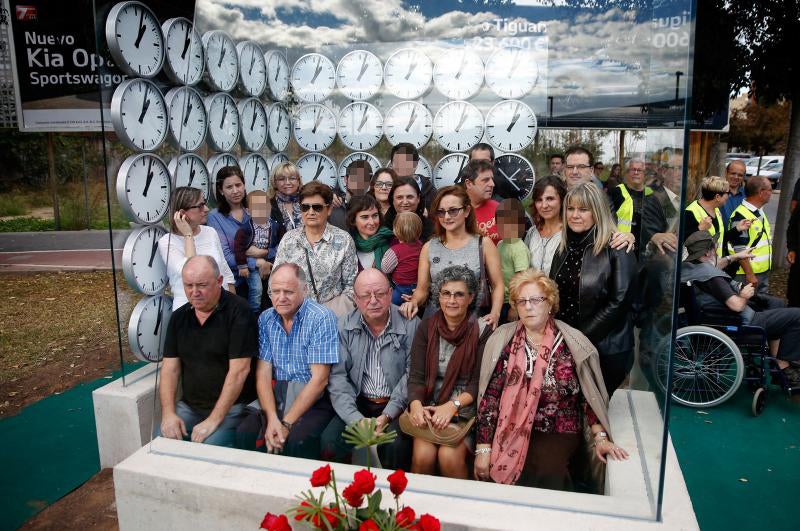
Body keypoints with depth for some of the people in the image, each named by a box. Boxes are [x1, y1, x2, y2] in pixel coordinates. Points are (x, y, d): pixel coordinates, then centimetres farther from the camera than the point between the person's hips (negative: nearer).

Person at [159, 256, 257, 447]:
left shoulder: (238, 311, -13)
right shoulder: (179, 317, 7)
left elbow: (239, 371, -18)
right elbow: (170, 368, 6)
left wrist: (214, 420, -19)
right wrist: (168, 414, -8)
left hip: (230, 407, -5)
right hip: (189, 406, 5)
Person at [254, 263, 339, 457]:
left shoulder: (321, 318, -12)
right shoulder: (265, 319, 5)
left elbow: (319, 379, -15)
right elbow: (263, 373, 0)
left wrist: (286, 423, -18)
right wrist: (272, 419, -16)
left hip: (314, 400, -4)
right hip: (276, 397, 5)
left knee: (296, 439, -30)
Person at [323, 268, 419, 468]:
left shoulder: (410, 324, -5)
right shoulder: (344, 327, 1)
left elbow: (412, 375, -6)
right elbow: (337, 377, -3)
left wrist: (387, 416, -17)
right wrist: (356, 419, -15)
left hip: (396, 406, -2)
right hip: (358, 404, 2)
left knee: (395, 445, -29)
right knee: (329, 440, -21)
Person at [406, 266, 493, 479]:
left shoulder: (482, 331, -3)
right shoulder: (426, 327, 4)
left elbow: (479, 382, -5)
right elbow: (416, 376, -1)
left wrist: (453, 405, -19)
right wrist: (416, 404, -19)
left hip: (466, 408, -2)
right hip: (429, 407, 2)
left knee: (449, 456, -24)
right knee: (422, 455, -21)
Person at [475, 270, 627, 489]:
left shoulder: (572, 343, 0)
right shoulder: (502, 340, 2)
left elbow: (590, 395, 6)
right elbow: (489, 396, 0)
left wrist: (600, 437, -7)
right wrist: (483, 448, -6)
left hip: (558, 433, -1)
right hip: (510, 430, 2)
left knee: (546, 473, -28)